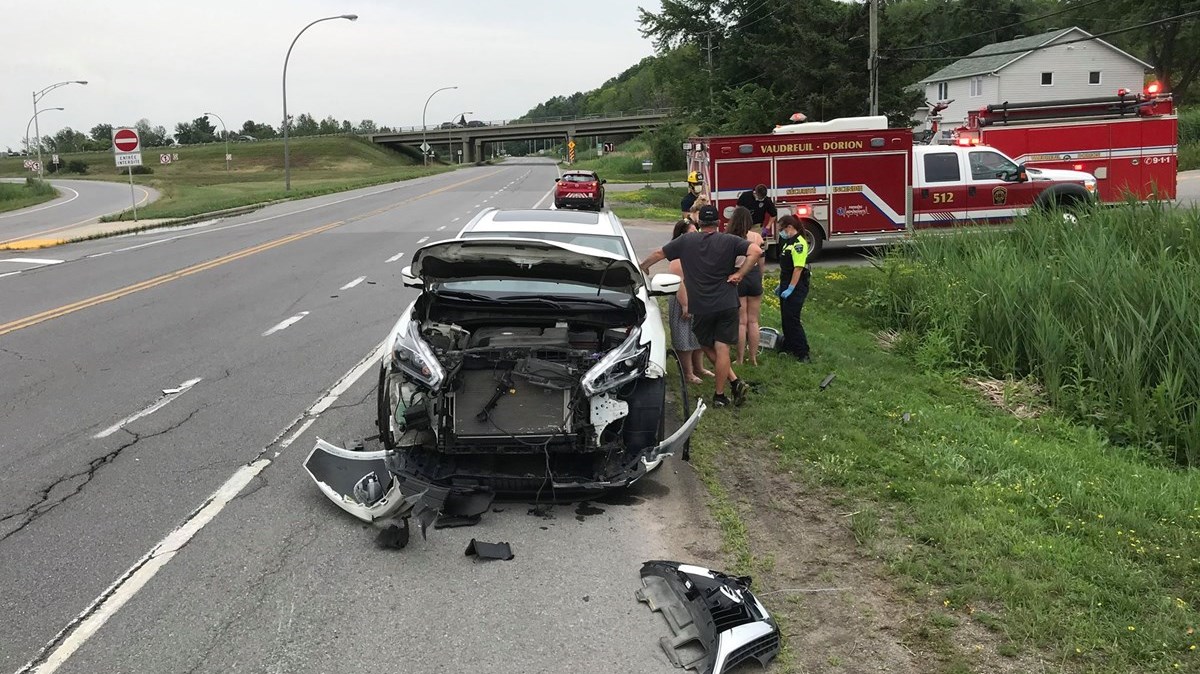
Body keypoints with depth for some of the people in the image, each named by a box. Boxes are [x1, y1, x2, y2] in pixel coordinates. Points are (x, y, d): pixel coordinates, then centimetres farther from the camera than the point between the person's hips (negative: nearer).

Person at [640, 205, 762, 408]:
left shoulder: (686, 241, 3)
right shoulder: (729, 241, -1)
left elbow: (659, 254, 12)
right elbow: (756, 252, -14)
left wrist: (643, 266, 30)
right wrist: (739, 274, -8)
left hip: (700, 308, 1)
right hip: (726, 305, 0)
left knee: (708, 347, 16)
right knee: (721, 349, 2)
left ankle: (734, 381, 7)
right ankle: (719, 395, 2)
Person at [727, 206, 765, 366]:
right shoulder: (757, 237, -3)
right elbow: (762, 263, 5)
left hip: (736, 278, -2)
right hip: (754, 277, 3)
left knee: (741, 322, 5)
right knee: (753, 321, 13)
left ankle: (739, 359, 11)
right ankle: (753, 358, 20)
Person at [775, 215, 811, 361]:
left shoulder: (799, 243, -17)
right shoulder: (788, 242, 13)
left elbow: (798, 268, -23)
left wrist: (790, 289, -23)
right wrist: (781, 286, 20)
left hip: (796, 287, -10)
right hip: (786, 285, 10)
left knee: (792, 319, -10)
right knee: (785, 318, 15)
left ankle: (803, 353, -5)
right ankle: (788, 346, 26)